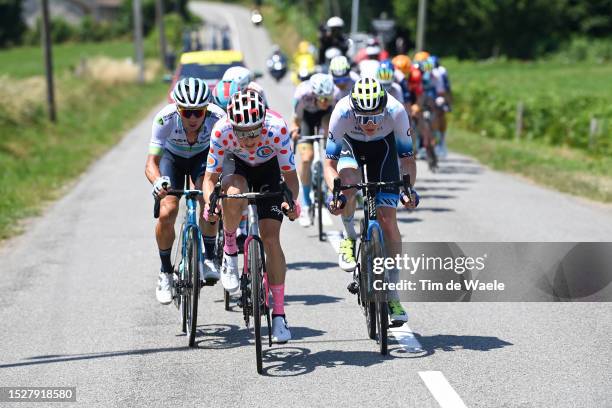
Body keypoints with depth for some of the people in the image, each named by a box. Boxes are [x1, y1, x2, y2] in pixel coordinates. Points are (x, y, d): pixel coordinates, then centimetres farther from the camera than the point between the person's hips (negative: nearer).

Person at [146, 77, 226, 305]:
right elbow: (151, 163, -37)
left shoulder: (218, 118, -36)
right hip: (172, 156, 0)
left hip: (203, 156, 0)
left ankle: (208, 259, -11)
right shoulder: (165, 119, -37)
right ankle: (165, 273, 4)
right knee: (167, 212, -17)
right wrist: (157, 181, -60)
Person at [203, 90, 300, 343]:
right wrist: (210, 203, -44)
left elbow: (290, 174, -25)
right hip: (236, 166, 1)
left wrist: (292, 201, -44)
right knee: (233, 196, -36)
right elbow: (210, 177, -25)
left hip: (269, 169, 0)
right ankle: (230, 251, -7)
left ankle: (279, 313, -3)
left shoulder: (277, 128, -36)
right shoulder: (222, 130, -34)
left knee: (270, 238, -12)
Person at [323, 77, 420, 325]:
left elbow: (407, 158, -23)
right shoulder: (342, 113, -37)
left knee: (387, 219, -10)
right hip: (350, 145, 0)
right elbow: (330, 164, -29)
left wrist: (409, 188, -40)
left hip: (383, 148, 0)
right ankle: (349, 238, -4)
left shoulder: (396, 112, -35)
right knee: (348, 181, -35)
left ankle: (392, 295, -2)